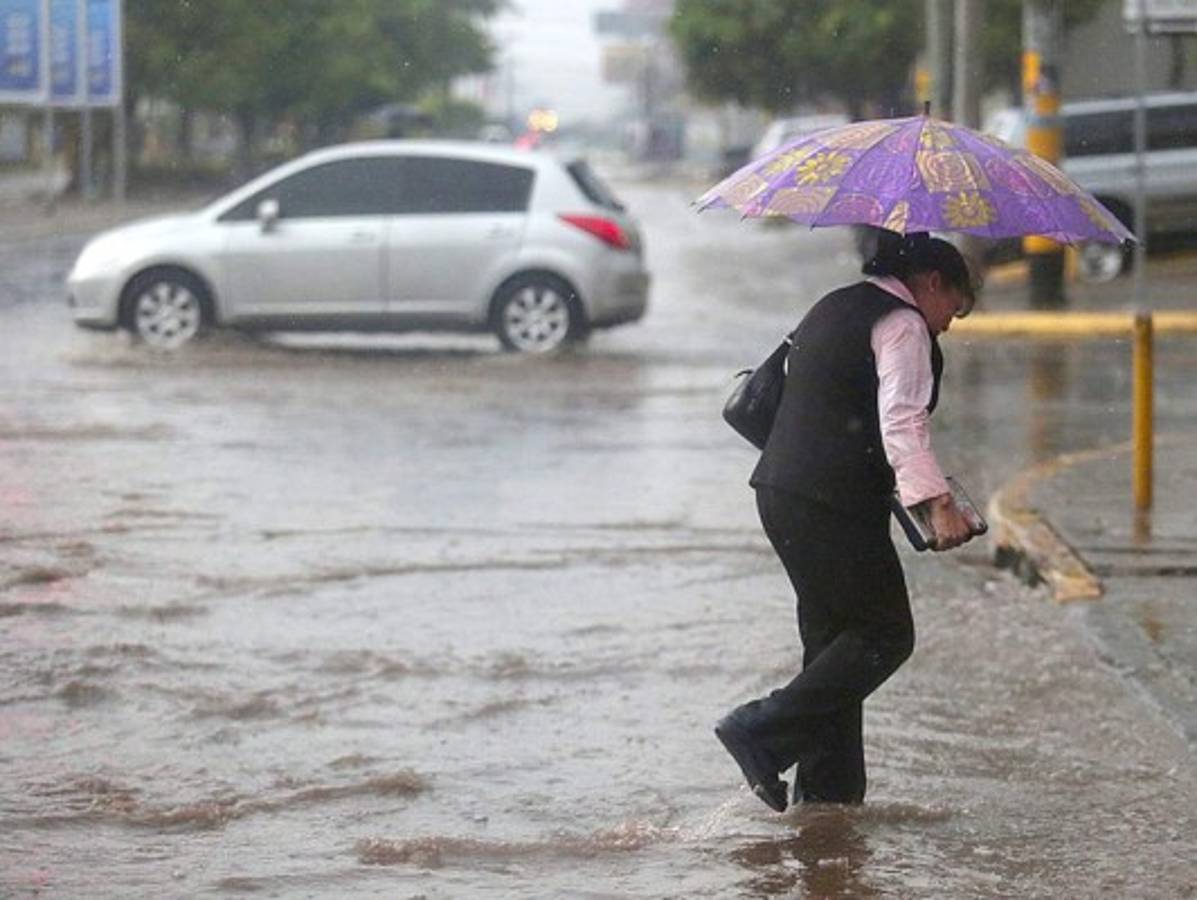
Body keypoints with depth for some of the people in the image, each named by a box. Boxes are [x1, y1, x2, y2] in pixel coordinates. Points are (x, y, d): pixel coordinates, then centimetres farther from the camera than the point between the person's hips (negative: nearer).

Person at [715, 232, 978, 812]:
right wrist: (938, 503, -28)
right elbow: (901, 422, -21)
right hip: (835, 504, -10)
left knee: (833, 634, 14)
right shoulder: (903, 325, -7)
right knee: (885, 635, -1)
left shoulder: (835, 308, 22)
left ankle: (828, 786, 12)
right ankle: (762, 732, -10)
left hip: (780, 493, 10)